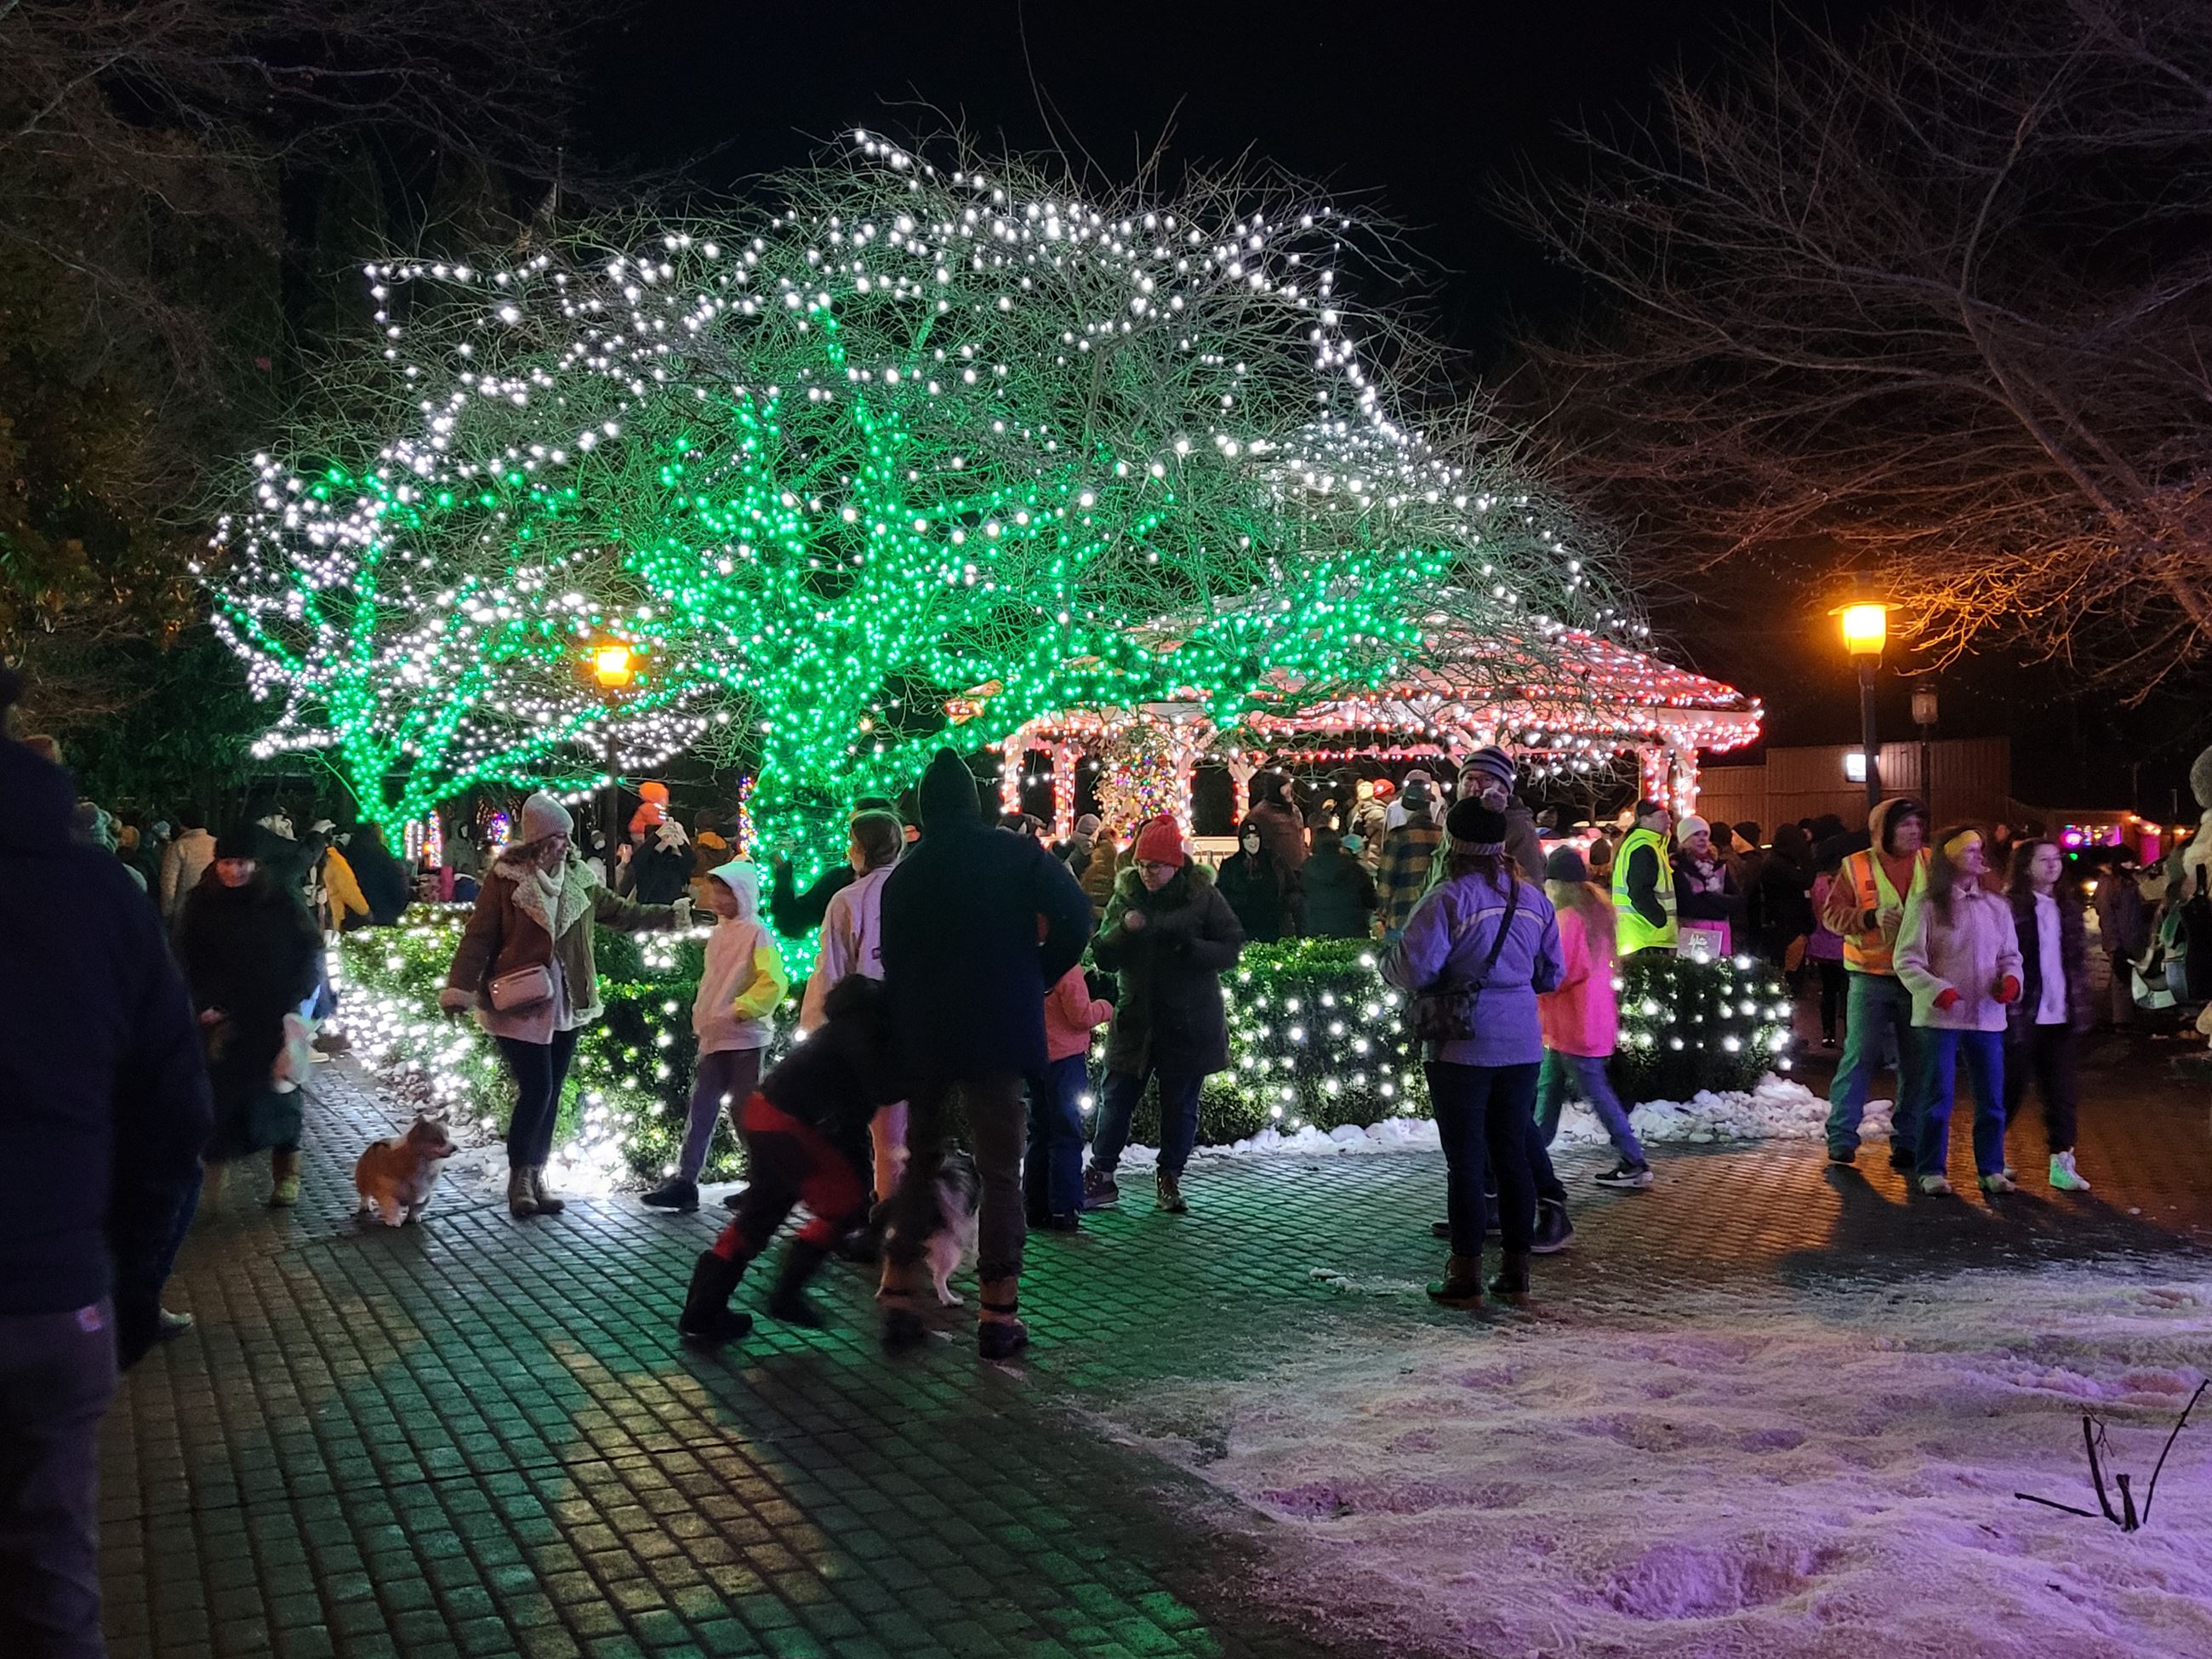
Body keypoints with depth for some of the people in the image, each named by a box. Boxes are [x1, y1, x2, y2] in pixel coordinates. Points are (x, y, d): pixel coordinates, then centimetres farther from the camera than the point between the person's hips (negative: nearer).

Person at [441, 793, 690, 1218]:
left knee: (550, 1094, 10)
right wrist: (460, 989, -15)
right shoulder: (505, 877, -9)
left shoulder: (577, 878, 6)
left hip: (565, 1003, 6)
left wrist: (673, 914, 12)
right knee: (535, 1091, -10)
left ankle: (535, 1179, 20)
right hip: (520, 1003, -6)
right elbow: (479, 938, -10)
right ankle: (518, 1178, 6)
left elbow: (620, 913, 15)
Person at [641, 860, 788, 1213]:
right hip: (713, 1039, 8)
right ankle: (684, 1183, 8)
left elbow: (774, 981, -20)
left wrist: (738, 1010, -23)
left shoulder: (755, 933, -11)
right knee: (700, 1111, 6)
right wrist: (702, 1016, 14)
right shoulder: (719, 932, 14)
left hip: (743, 1039, -8)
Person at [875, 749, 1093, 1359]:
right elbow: (1074, 918, -11)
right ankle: (999, 1314, 2)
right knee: (1000, 1170, 2)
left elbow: (894, 964, 11)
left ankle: (899, 1298, 14)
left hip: (923, 1035, 3)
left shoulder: (903, 875, 8)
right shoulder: (1016, 854, -3)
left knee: (919, 1159, 16)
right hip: (997, 1033, -3)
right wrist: (1037, 980, 2)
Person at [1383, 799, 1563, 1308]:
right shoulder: (1534, 900, 7)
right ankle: (1516, 1273, 17)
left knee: (1466, 1158, 1)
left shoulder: (1449, 899, -13)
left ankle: (1466, 1276, 5)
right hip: (1522, 1044, 5)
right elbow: (1552, 974, 14)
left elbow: (1413, 970, -19)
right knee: (1513, 1153, 11)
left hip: (1461, 1047, -5)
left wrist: (1387, 958, 2)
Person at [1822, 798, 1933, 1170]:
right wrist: (1871, 918, -18)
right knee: (1859, 1056, -4)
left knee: (1917, 1064, 6)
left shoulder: (1932, 864, 6)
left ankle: (1907, 1141, 17)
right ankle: (1841, 1139, 4)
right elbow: (1833, 912, -3)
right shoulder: (1856, 866, 0)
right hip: (1871, 976, -2)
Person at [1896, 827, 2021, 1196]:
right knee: (1938, 1097, 2)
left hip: (1988, 1017, 5)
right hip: (1939, 1017, -4)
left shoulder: (1996, 906, 10)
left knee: (1992, 1098, 10)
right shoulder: (1927, 904, -5)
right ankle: (1932, 1172, 12)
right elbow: (1907, 959, -7)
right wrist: (1936, 989, -22)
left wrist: (2010, 979, -5)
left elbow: (2010, 954, 17)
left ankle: (1991, 1169, 22)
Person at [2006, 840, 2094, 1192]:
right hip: (2023, 1017, -5)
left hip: (2062, 1018, 5)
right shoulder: (2011, 908, -10)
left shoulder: (2068, 908, 10)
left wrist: (2081, 1007, 9)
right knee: (2012, 1089, 6)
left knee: (2062, 1091, 5)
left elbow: (2080, 961, 14)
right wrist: (2009, 1000, -14)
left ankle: (2061, 1163, 9)